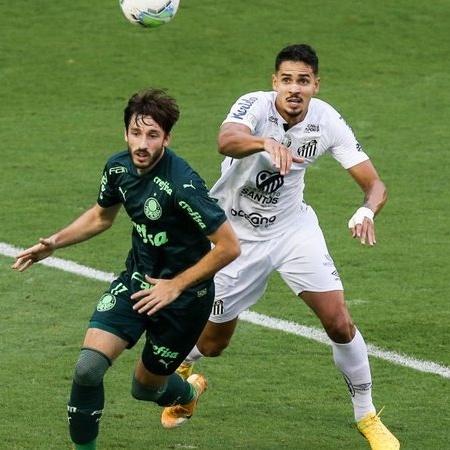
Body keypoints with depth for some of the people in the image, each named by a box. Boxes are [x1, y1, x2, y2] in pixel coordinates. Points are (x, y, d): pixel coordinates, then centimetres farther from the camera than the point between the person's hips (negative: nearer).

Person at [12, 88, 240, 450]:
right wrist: (55, 242, 4)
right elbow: (102, 216, 16)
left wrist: (175, 286, -20)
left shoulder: (182, 185, -28)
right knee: (88, 367, -16)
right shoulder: (118, 167, -7)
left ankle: (188, 392, 49)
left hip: (184, 291, -5)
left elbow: (229, 246, -24)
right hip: (138, 279, 5)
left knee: (145, 387, 13)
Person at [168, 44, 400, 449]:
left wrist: (367, 211, -39)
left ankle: (367, 417, 8)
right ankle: (180, 364, 47)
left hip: (293, 226, 2)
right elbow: (226, 141, -49)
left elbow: (374, 183, -15)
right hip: (235, 231, -2)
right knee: (213, 344, 10)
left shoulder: (327, 121, -15)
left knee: (339, 322, -11)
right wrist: (265, 143, -71)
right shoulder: (256, 105, -26)